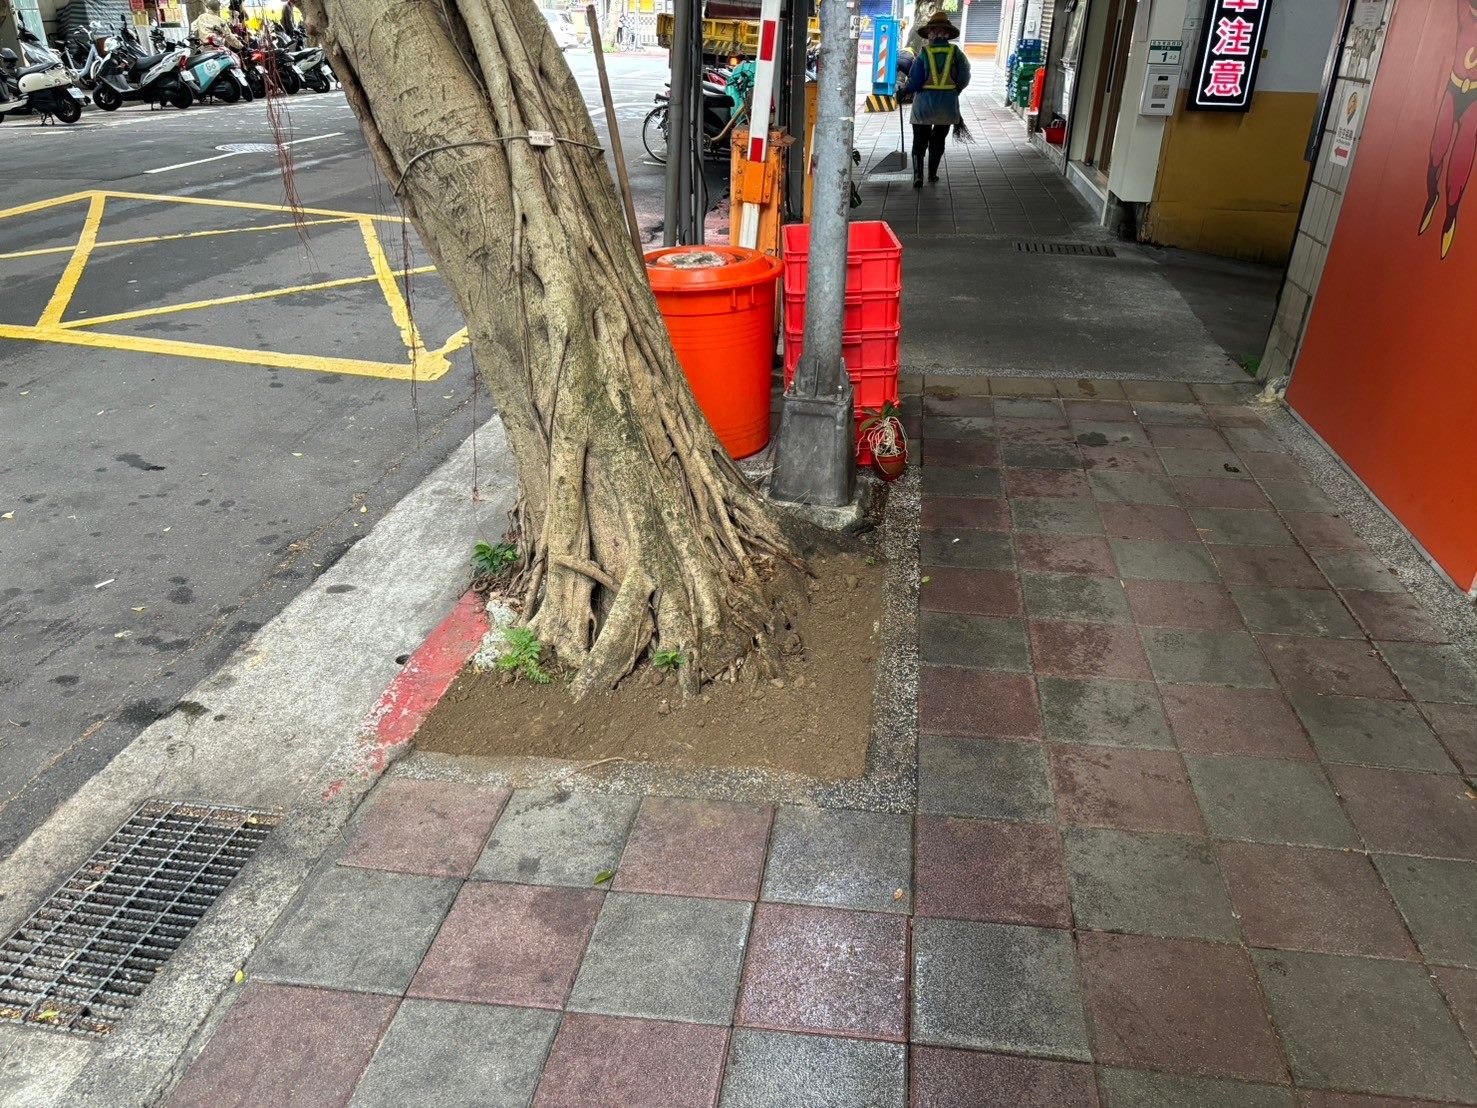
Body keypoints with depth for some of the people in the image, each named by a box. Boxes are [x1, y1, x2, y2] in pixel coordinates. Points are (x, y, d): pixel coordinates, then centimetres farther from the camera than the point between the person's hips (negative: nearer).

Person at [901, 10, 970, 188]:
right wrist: (952, 92, 17)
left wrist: (906, 91, 9)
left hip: (924, 102, -2)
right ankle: (932, 173, 23)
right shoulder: (955, 52, -1)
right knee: (938, 140, 18)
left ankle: (918, 175, -9)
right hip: (948, 104, 2)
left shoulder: (924, 53, -7)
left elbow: (915, 81, -10)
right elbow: (964, 79, 1)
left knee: (920, 140, 7)